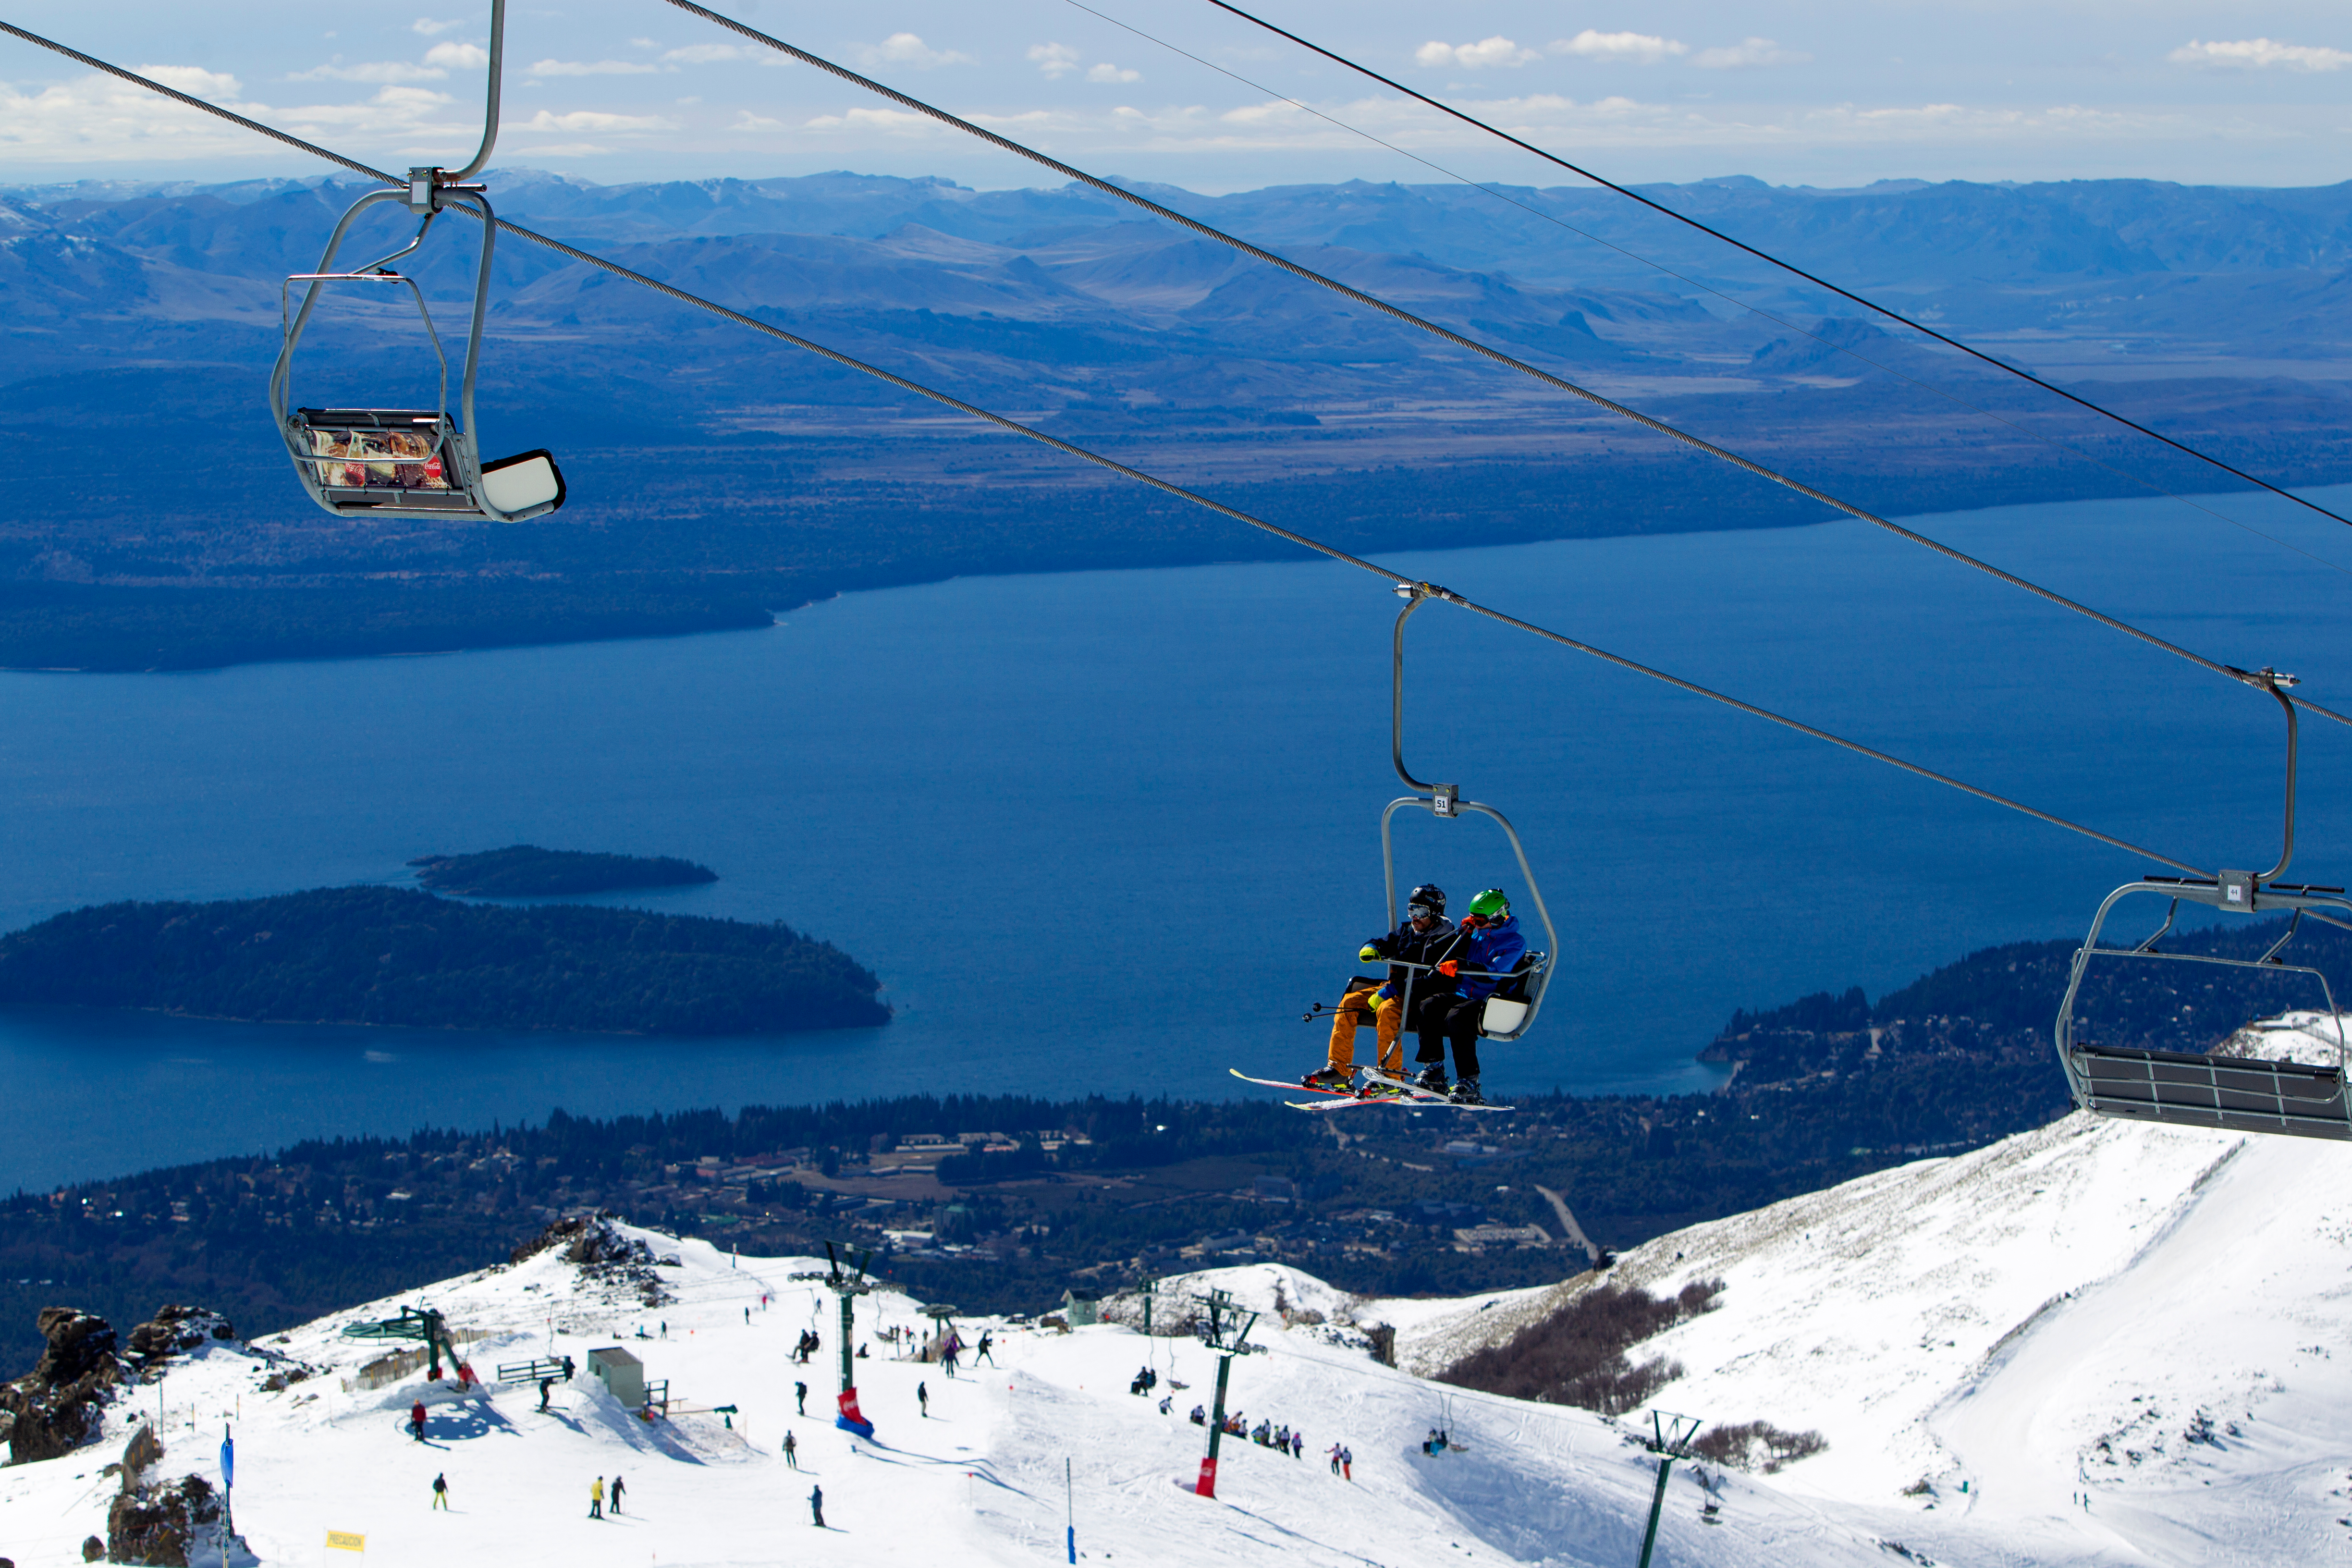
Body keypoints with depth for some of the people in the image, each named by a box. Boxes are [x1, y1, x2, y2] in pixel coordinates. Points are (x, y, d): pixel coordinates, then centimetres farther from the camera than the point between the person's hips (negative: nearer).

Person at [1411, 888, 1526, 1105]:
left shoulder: (1514, 942, -5)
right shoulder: (1475, 934, 17)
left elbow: (1494, 974, -22)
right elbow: (1441, 953, 16)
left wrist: (1462, 965, -35)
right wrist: (1462, 932, 3)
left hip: (1490, 1001, -7)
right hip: (1463, 995, 7)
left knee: (1457, 1017, -35)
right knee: (1429, 1006, -22)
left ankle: (1469, 1084, -30)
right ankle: (1433, 1072, -20)